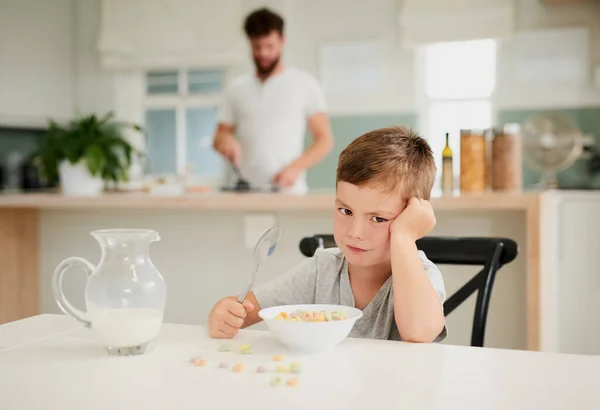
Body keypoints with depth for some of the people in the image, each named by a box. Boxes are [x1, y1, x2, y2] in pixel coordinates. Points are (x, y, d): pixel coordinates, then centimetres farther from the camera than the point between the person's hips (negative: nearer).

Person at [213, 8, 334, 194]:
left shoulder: (304, 84, 4)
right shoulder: (237, 88, 13)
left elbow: (324, 140, 1)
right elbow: (219, 138, 15)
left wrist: (295, 167, -14)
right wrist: (225, 140, -8)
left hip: (288, 190, -2)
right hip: (245, 191, 2)